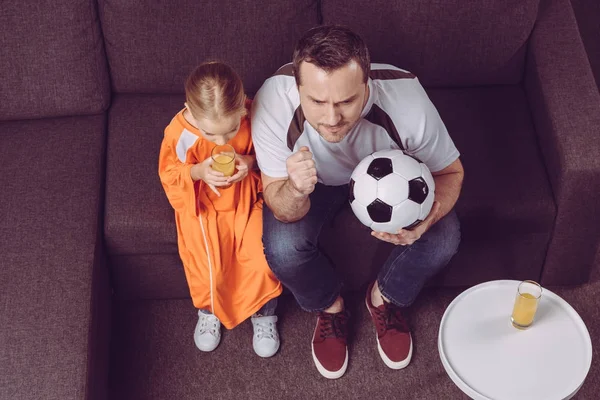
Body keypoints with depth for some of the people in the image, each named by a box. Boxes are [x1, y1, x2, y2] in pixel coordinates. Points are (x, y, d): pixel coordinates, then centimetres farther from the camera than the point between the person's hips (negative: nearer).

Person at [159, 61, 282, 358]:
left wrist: (251, 162, -24)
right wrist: (198, 172, -27)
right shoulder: (180, 132, -24)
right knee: (208, 268, -15)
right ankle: (209, 311, 22)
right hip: (203, 206, -1)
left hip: (246, 202, 1)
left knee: (261, 261, -15)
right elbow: (169, 174, -7)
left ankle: (264, 312, 18)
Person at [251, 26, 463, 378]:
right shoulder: (272, 104, -38)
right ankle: (330, 307, 11)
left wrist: (425, 219, -41)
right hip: (317, 178, 0)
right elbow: (281, 210, -28)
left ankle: (384, 297, 13)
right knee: (282, 247, -25)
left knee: (443, 240, -21)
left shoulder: (406, 101, -38)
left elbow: (450, 172, -19)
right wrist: (295, 190, -53)